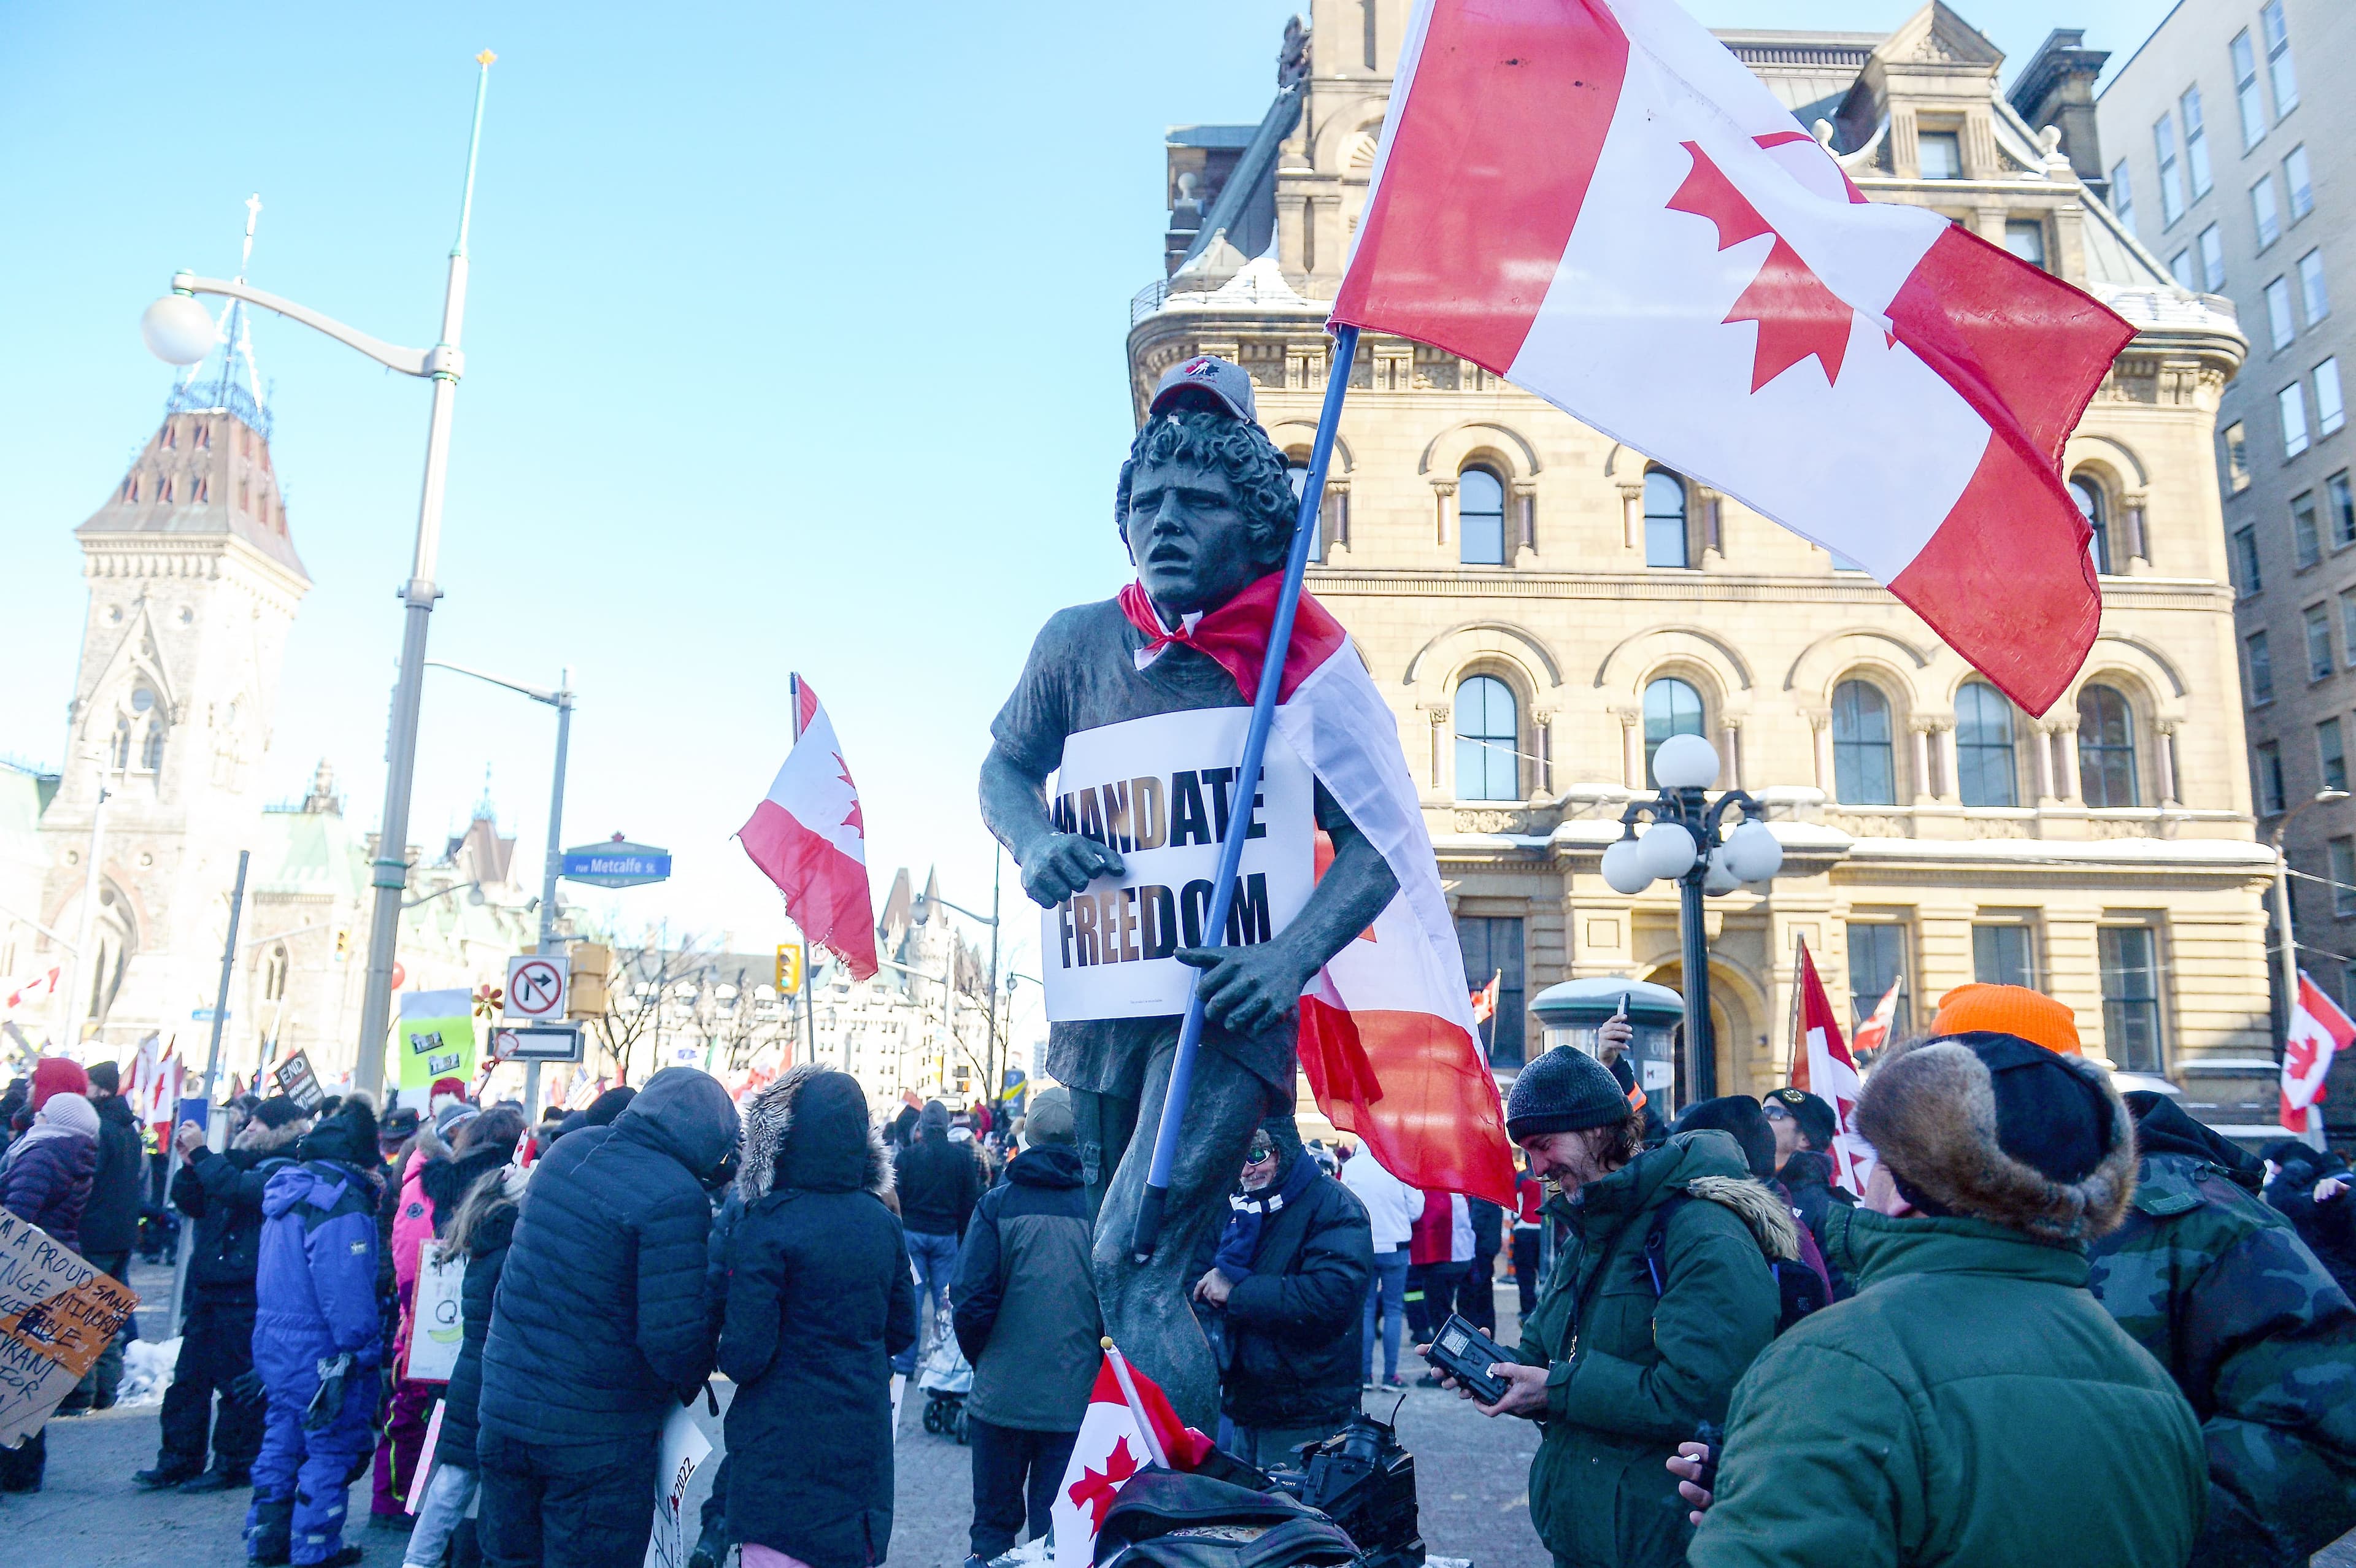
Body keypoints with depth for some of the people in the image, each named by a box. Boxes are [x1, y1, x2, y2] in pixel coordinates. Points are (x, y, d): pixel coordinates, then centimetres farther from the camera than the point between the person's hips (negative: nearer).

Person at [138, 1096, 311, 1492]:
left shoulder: (284, 1169, -10)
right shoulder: (239, 1161, 16)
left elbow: (237, 1190, -26)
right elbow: (192, 1204, 17)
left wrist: (201, 1153, -18)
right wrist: (190, 1162, 1)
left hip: (245, 1293, -9)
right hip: (206, 1288, 9)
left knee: (238, 1383, -1)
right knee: (189, 1376, 13)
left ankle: (234, 1464, 10)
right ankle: (179, 1459, 23)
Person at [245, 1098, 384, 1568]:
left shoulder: (287, 1188, 8)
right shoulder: (342, 1203, -22)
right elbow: (345, 1287, -25)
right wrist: (364, 1348, -17)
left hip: (274, 1344, 9)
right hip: (321, 1354, -9)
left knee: (282, 1439, 20)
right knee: (332, 1447, 4)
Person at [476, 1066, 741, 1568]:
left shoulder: (566, 1150, 1)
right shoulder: (676, 1198, -22)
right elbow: (675, 1334, -23)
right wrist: (694, 1380, -1)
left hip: (503, 1410, 7)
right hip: (597, 1436, -6)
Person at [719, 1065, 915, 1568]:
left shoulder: (766, 1229, -17)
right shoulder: (881, 1221, 0)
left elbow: (744, 1357, -17)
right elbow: (900, 1331, 9)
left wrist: (728, 1355, 4)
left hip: (785, 1445, -5)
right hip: (866, 1439, 5)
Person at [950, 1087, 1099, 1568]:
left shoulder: (997, 1204, -9)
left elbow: (973, 1299, -12)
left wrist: (982, 1360, 7)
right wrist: (1095, 1363, 10)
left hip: (1002, 1396, 0)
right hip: (1077, 1402, 1)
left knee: (994, 1522, 17)